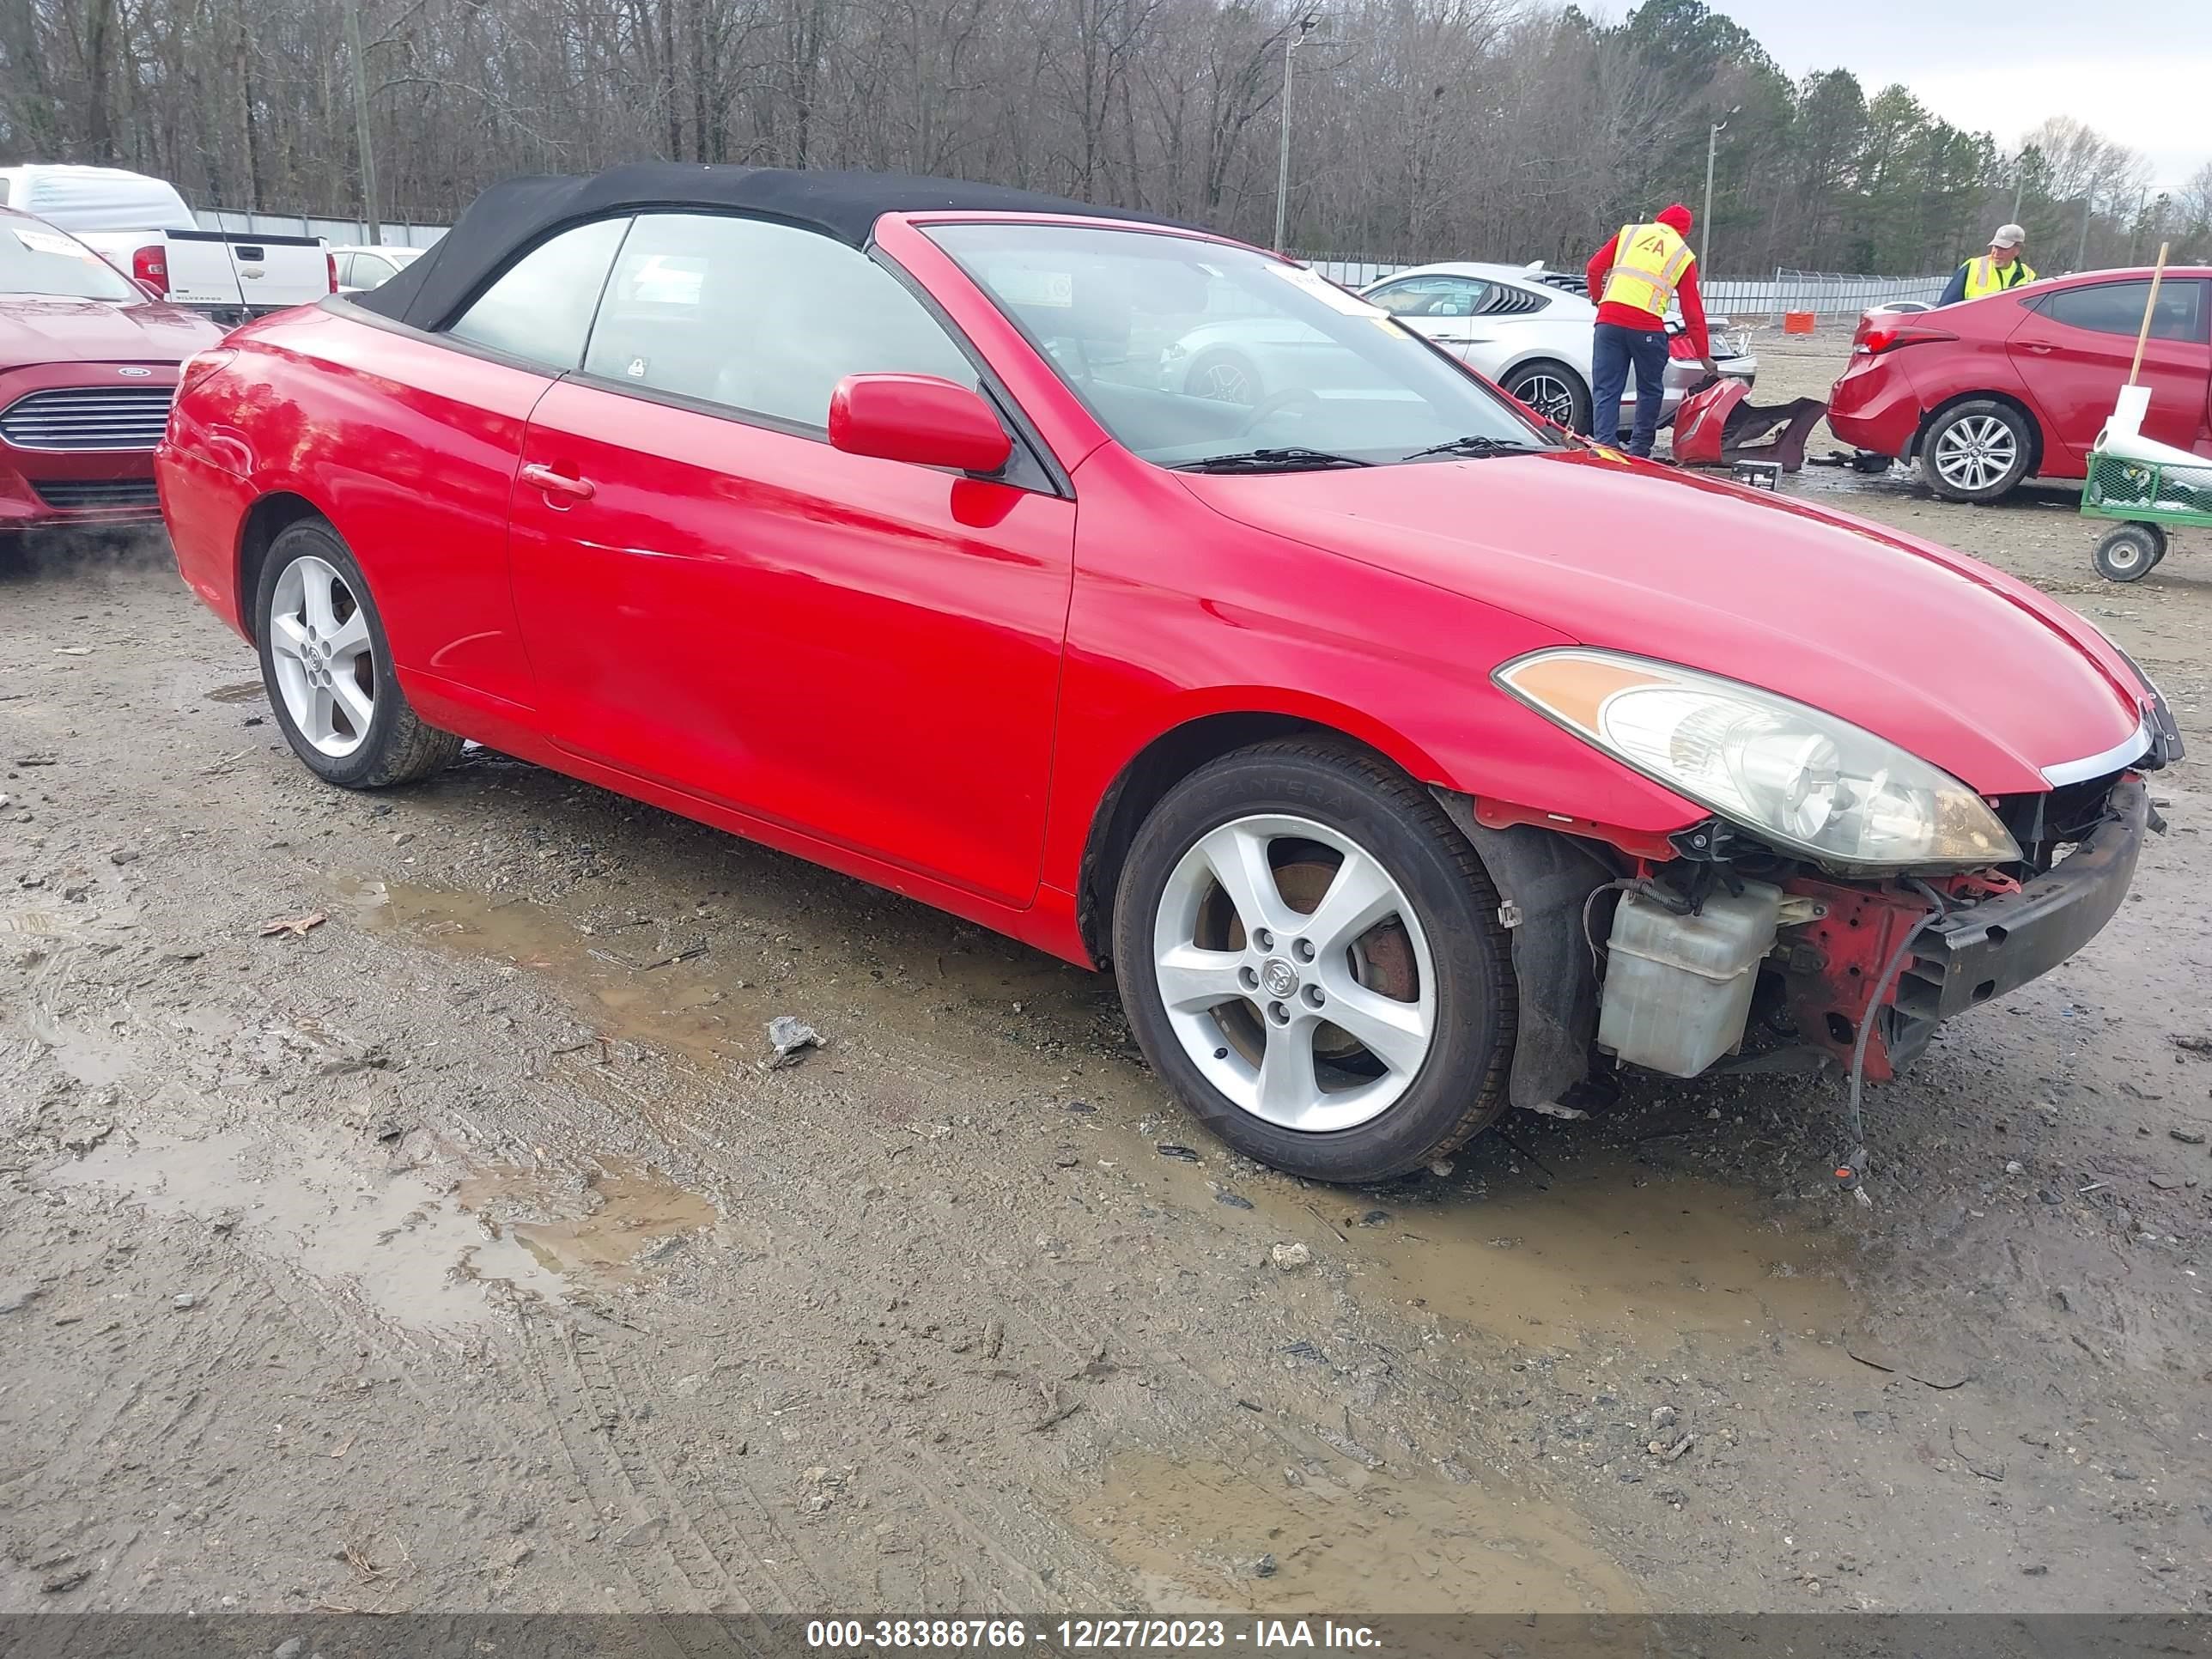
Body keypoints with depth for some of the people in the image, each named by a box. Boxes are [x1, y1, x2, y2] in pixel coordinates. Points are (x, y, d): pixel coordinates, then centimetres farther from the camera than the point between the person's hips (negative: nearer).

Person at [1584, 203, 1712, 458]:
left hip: (1609, 320, 1)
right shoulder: (1684, 256, 14)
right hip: (1647, 328, -1)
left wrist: (1599, 298, 28)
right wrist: (1704, 355, 15)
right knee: (1650, 391, 14)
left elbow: (1595, 267, 10)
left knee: (1605, 390, 3)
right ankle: (1639, 450, 13)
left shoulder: (1630, 232, 17)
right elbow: (1693, 310, 11)